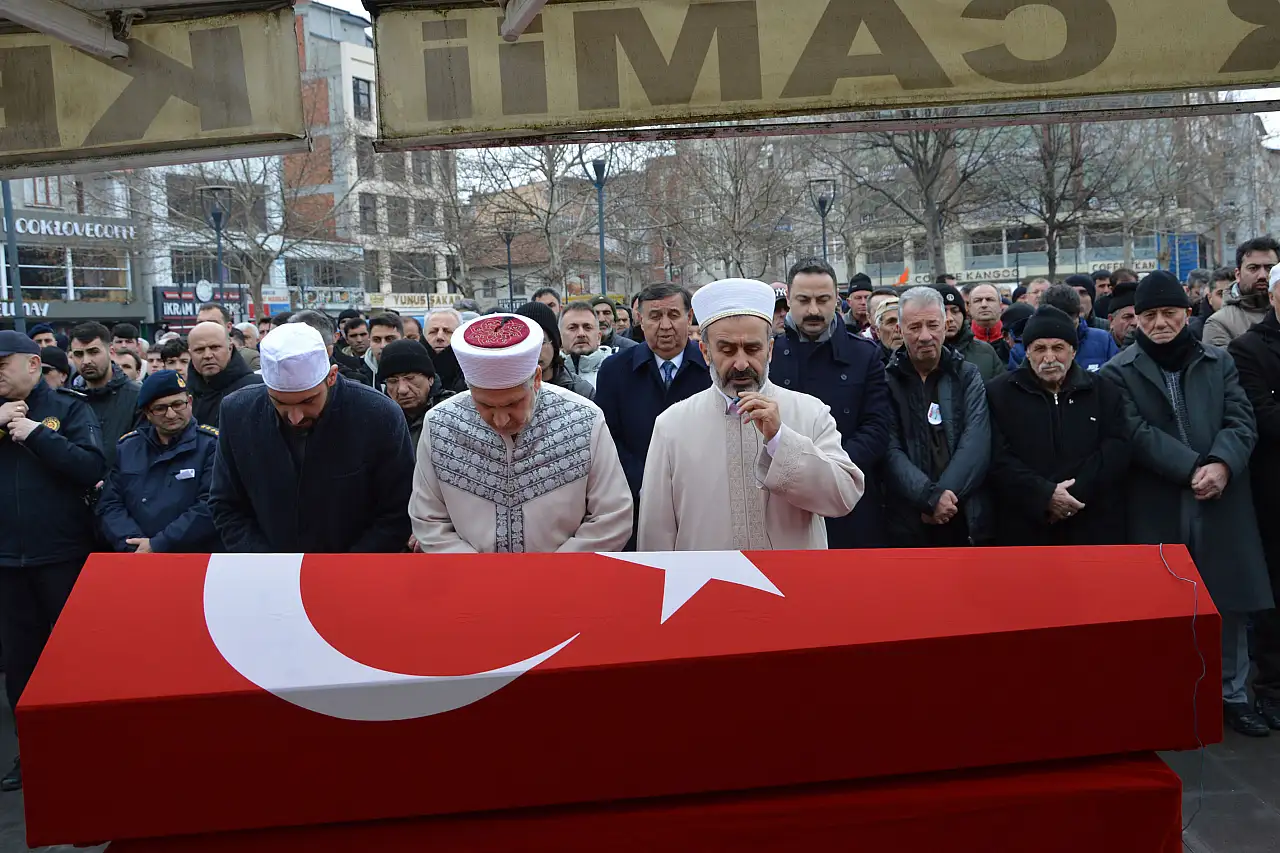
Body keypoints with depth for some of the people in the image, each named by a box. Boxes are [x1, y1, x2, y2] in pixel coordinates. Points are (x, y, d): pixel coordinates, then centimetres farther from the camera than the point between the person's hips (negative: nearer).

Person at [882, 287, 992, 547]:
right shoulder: (887, 379, 1)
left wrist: (945, 494, -17)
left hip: (967, 517, 2)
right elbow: (890, 451, -9)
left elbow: (976, 444, -6)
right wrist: (931, 496, -20)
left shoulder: (968, 375, 6)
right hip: (907, 522, -1)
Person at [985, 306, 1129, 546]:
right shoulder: (998, 393, 3)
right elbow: (997, 460, -7)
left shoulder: (1105, 391, 10)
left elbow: (1116, 452, 1)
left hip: (1094, 530, 2)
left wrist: (1075, 493, -12)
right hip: (1024, 531, -2)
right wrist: (1045, 495, -17)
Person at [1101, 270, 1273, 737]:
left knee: (1231, 603, 9)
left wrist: (1222, 463, -17)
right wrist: (1192, 468, -19)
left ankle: (1232, 694, 25)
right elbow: (1137, 433, -10)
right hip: (1156, 511, -3)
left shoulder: (1219, 362, 11)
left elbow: (1241, 421, 2)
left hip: (1221, 504, 3)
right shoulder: (1120, 373, 0)